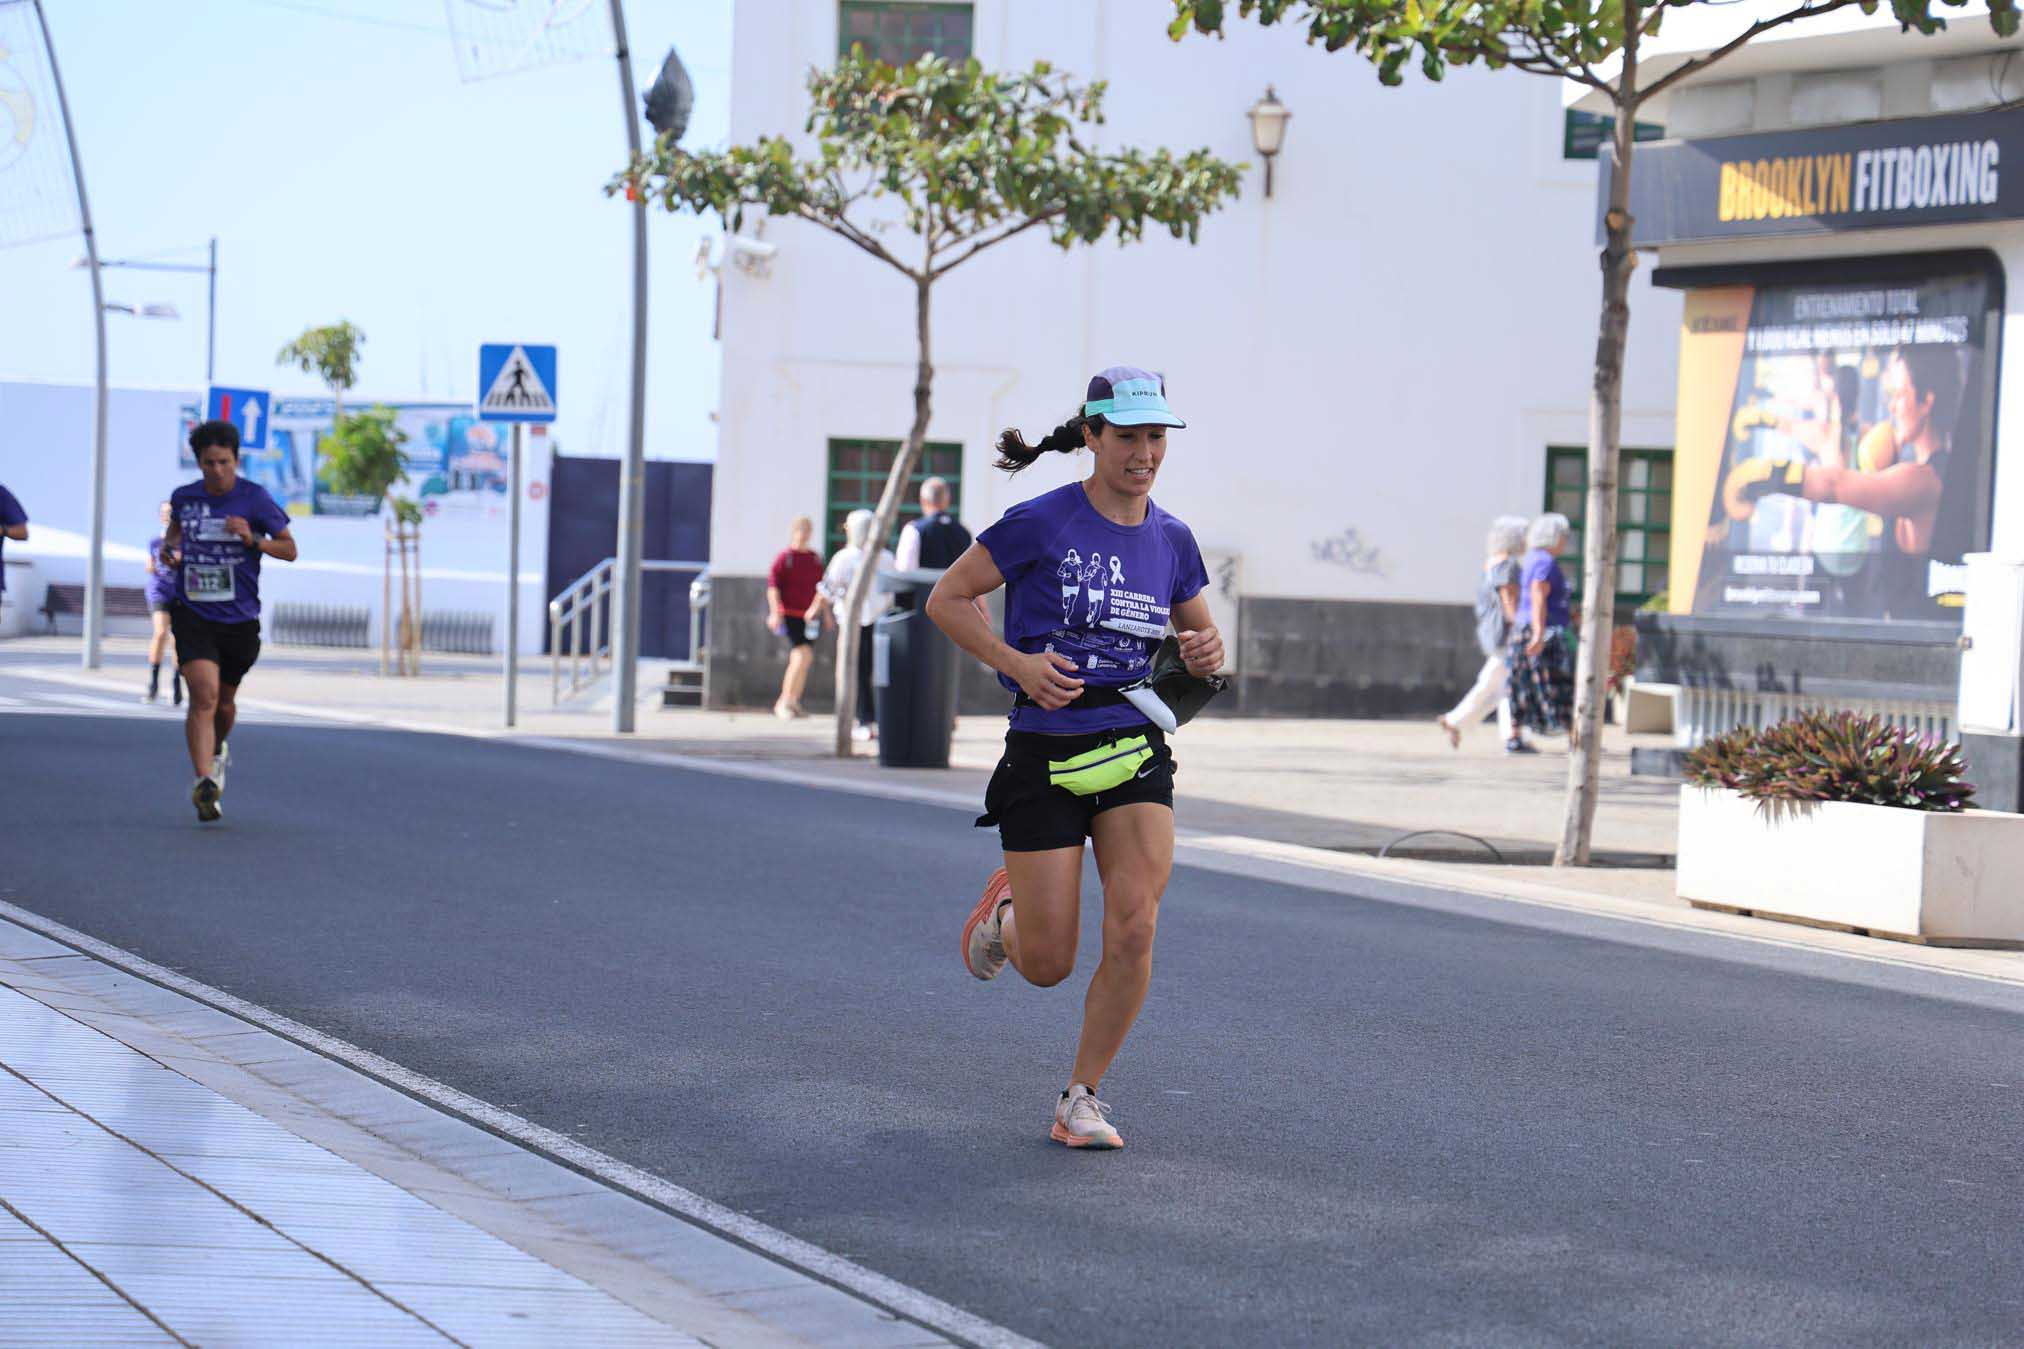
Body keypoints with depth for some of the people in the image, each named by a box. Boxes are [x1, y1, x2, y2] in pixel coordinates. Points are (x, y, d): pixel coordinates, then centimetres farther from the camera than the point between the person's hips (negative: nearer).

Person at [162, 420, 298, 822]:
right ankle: (205, 782, -27)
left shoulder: (254, 498, -5)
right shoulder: (184, 497, 3)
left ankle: (218, 749, 49)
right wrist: (170, 547, 4)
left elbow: (289, 549, 0)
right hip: (193, 614, 0)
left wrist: (252, 539, -18)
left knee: (224, 701, 16)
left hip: (239, 618, 0)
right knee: (204, 696, -19)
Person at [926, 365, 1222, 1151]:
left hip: (1136, 752, 3)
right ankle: (1005, 910, 37)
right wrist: (1018, 664, -15)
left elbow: (1201, 633, 22)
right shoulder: (1041, 523, -8)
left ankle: (1081, 1100, 0)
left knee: (1135, 928, -17)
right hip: (1045, 755, -3)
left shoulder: (1171, 541, 7)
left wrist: (1207, 653, -2)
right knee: (1047, 966, -1)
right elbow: (946, 599, -1)